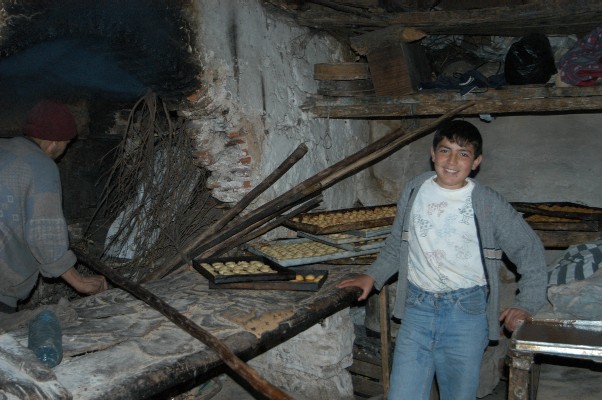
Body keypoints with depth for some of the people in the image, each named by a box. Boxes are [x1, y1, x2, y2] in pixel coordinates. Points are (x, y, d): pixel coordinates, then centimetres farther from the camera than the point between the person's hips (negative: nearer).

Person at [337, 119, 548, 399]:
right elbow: (396, 243, 17)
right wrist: (373, 276, 8)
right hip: (417, 306, 2)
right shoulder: (414, 191, 3)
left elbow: (529, 250, 2)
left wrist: (526, 304, -4)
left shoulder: (488, 204, -6)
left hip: (466, 313, -2)